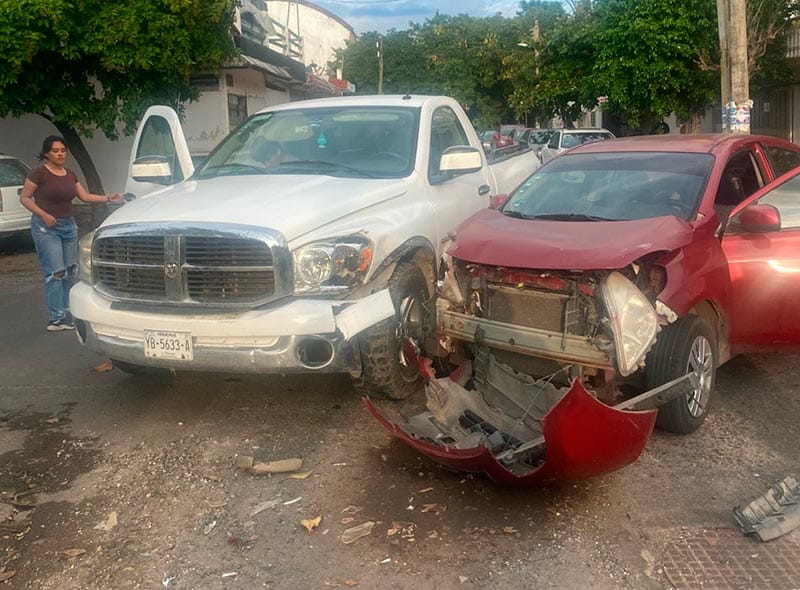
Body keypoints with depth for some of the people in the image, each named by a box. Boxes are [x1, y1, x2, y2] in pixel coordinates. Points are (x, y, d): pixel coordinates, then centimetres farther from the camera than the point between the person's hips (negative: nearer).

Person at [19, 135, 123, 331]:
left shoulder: (70, 175, 11)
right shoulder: (39, 173, -8)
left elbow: (85, 196, 11)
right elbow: (24, 198, -5)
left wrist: (109, 198, 1)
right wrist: (44, 215, -16)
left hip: (69, 225, 7)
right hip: (46, 227, -7)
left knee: (70, 271, 5)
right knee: (55, 272, -11)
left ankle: (67, 314, 12)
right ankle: (56, 318, -8)